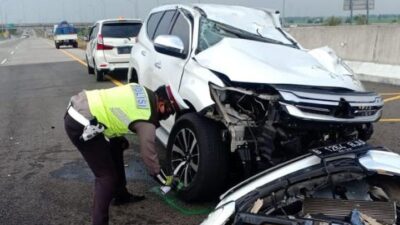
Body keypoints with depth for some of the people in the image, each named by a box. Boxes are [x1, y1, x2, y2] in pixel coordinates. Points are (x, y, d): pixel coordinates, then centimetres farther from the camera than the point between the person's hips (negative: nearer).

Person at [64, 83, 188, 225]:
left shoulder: (144, 93, 9)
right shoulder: (146, 121, -13)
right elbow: (149, 156, -6)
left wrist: (118, 137, 24)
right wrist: (166, 181, 9)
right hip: (80, 124, -10)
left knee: (115, 148, 24)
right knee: (107, 176, -4)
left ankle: (121, 195, 39)